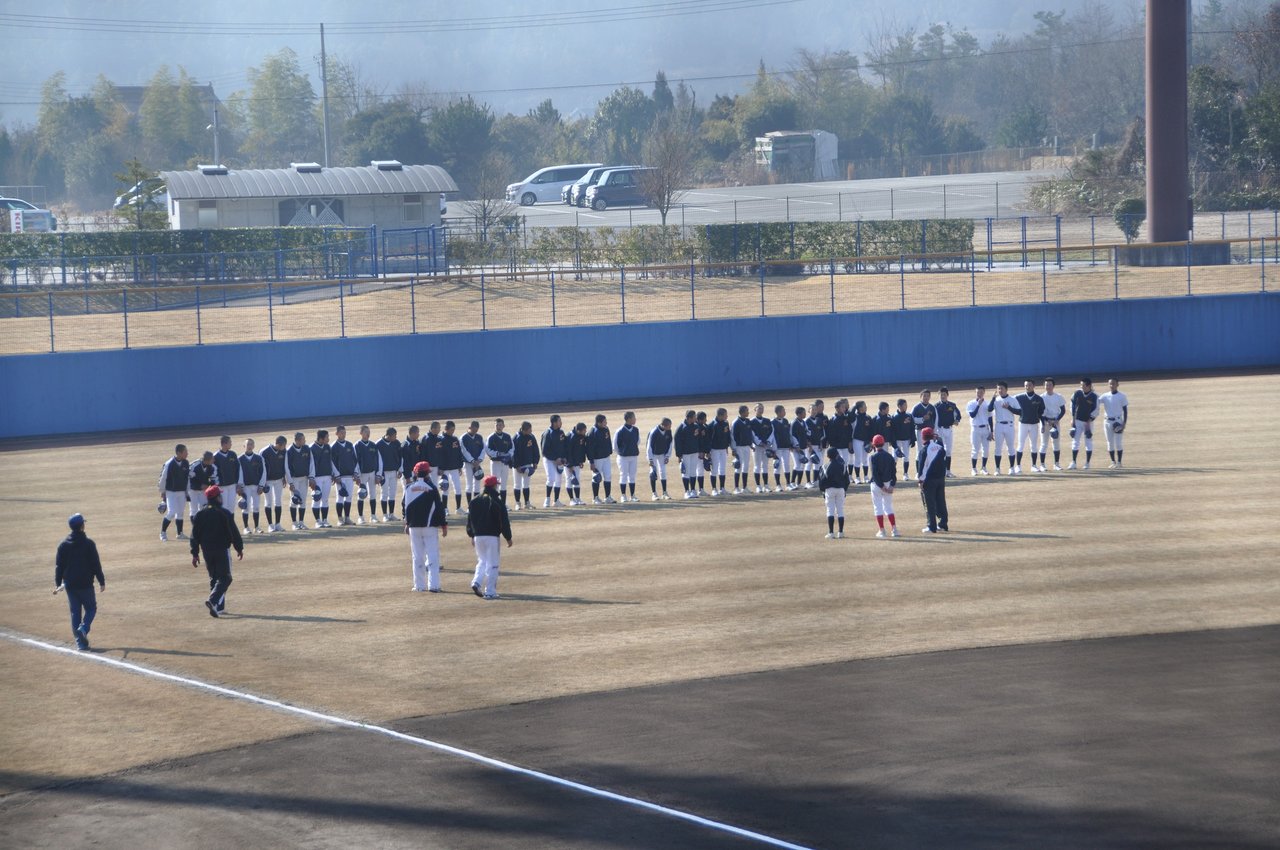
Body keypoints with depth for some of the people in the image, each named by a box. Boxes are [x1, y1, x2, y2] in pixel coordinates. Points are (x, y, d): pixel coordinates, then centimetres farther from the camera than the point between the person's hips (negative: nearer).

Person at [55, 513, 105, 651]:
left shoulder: (63, 545, 3)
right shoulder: (88, 544, -8)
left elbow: (59, 566, 5)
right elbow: (96, 564, -7)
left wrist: (58, 583, 11)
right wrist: (101, 581, -1)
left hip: (70, 585, 3)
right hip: (85, 584, -3)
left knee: (75, 612, 8)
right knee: (91, 608, 11)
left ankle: (81, 642, 3)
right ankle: (83, 628, -18)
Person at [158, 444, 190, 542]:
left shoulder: (186, 463, 0)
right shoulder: (169, 464, -18)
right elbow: (163, 477, -10)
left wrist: (187, 490, 12)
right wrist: (162, 491, -5)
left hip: (182, 492, 6)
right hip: (171, 492, -6)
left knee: (180, 513, 11)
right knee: (171, 513, -11)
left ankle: (180, 534, 20)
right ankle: (163, 533, 5)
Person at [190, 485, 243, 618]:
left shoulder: (200, 514, 3)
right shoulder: (224, 513, -11)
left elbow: (195, 535, 3)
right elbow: (234, 532, -8)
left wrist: (195, 553, 8)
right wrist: (239, 548, 3)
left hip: (207, 551, 5)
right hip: (222, 549, -5)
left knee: (214, 577, 17)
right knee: (224, 578, -1)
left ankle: (219, 607, 18)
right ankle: (213, 600, -24)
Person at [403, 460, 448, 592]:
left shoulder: (409, 488, 1)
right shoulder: (431, 488, -8)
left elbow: (405, 507, 9)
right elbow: (439, 508, -7)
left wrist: (407, 523, 20)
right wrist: (444, 525, 0)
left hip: (414, 527, 3)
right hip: (430, 526, -3)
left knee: (417, 556, 9)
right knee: (432, 555, -1)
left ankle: (419, 585, 9)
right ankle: (433, 585, -8)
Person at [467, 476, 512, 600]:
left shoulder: (474, 501, 6)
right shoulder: (497, 502, -10)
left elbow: (469, 519, 11)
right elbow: (504, 521, -9)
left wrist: (472, 536, 20)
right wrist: (508, 538, -1)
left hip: (477, 536, 5)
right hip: (492, 536, -5)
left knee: (482, 561, 19)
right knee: (492, 564, 1)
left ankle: (476, 582, -4)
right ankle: (490, 592, -1)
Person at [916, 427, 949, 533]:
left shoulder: (924, 450, -12)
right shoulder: (940, 448, 5)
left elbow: (921, 465, -11)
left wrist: (920, 479, -7)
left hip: (928, 480, -6)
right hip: (941, 479, 6)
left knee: (930, 503, -1)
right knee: (941, 502, 12)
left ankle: (932, 527, -2)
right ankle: (943, 524, 15)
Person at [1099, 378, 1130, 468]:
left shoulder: (1122, 396, -2)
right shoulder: (1105, 396, 6)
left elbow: (1125, 410, -1)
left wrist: (1124, 423, -7)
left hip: (1118, 421, -3)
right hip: (1108, 422, 3)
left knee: (1119, 443, -4)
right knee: (1110, 443, 6)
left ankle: (1119, 462, 2)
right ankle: (1113, 462, 14)